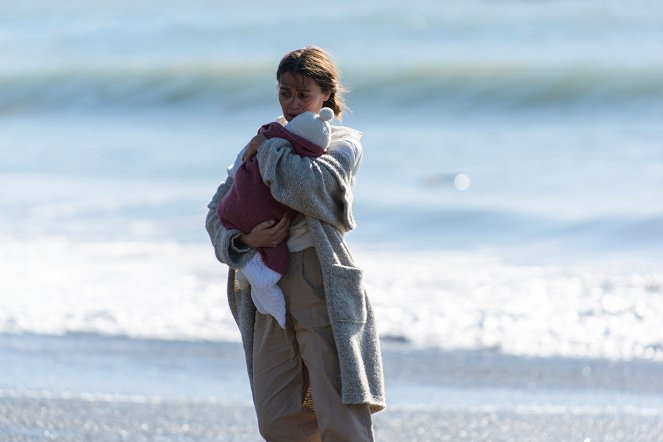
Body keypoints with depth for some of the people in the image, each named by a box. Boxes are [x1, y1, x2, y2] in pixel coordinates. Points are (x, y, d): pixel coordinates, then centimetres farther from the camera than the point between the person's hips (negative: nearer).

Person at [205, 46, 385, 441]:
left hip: (321, 285, -5)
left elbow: (309, 185, -20)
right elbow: (217, 212, 10)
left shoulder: (344, 144, 3)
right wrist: (243, 239, -10)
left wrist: (267, 149, -6)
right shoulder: (263, 144, 18)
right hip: (270, 286, 5)